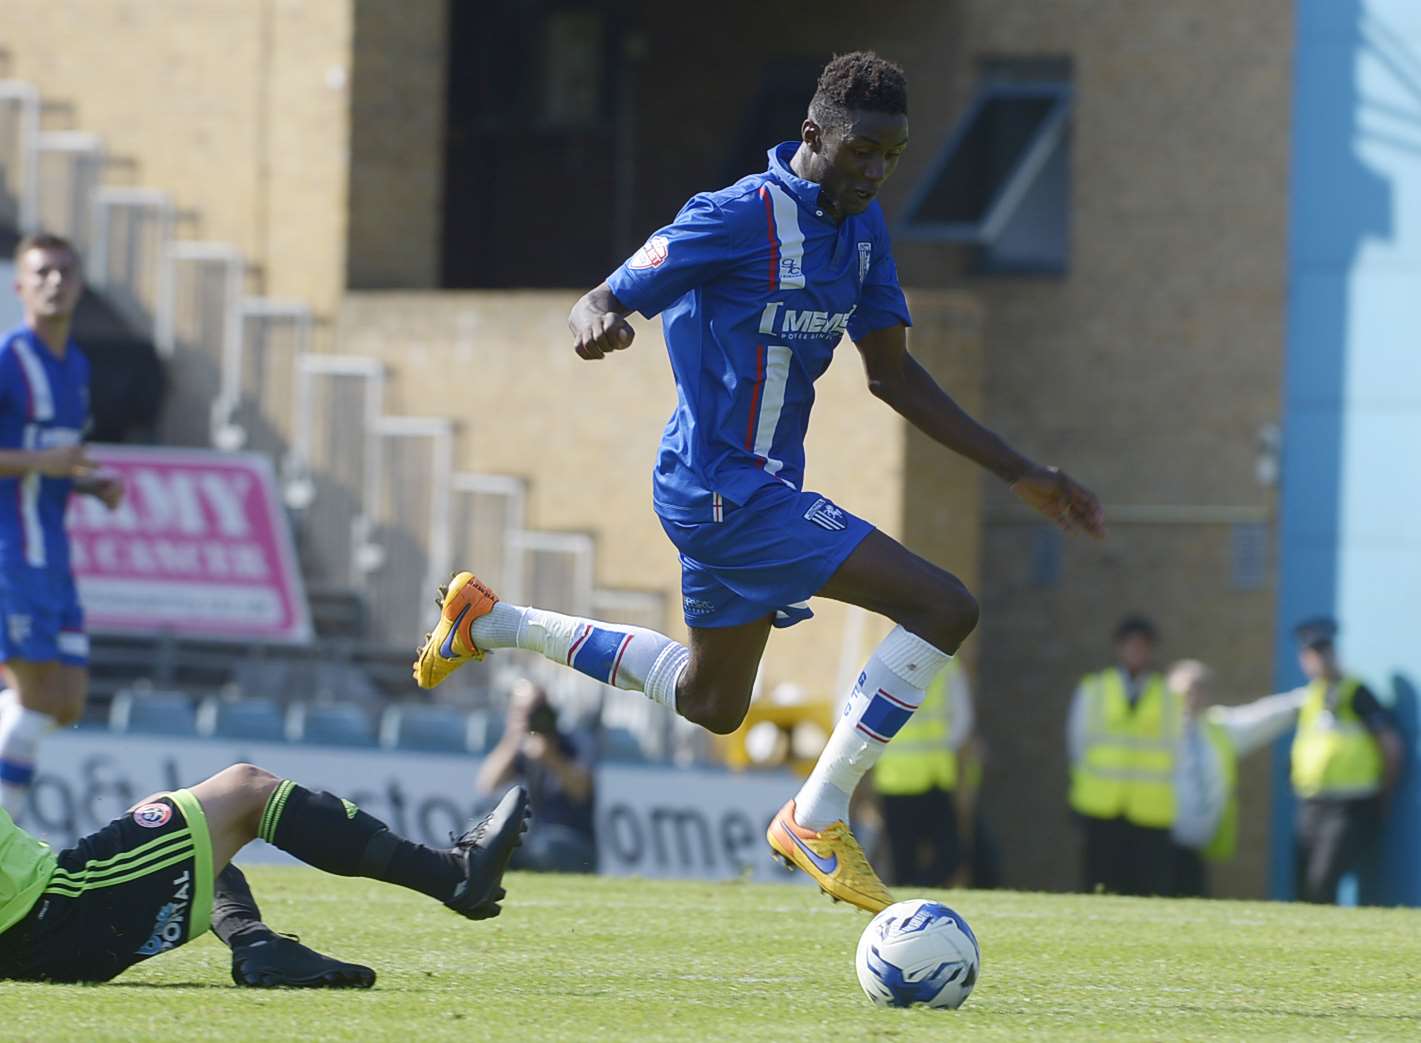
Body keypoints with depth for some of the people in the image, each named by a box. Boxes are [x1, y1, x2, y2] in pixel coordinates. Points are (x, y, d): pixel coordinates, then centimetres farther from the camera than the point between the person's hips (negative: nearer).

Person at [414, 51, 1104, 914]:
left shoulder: (861, 225, 7)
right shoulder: (738, 219, -18)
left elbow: (892, 371, 15)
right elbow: (605, 300, -14)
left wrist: (1018, 472, 12)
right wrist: (599, 323, -40)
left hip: (747, 485, 10)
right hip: (724, 490, -10)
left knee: (709, 702, 27)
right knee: (943, 608, -21)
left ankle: (491, 623, 39)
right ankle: (818, 817, -12)